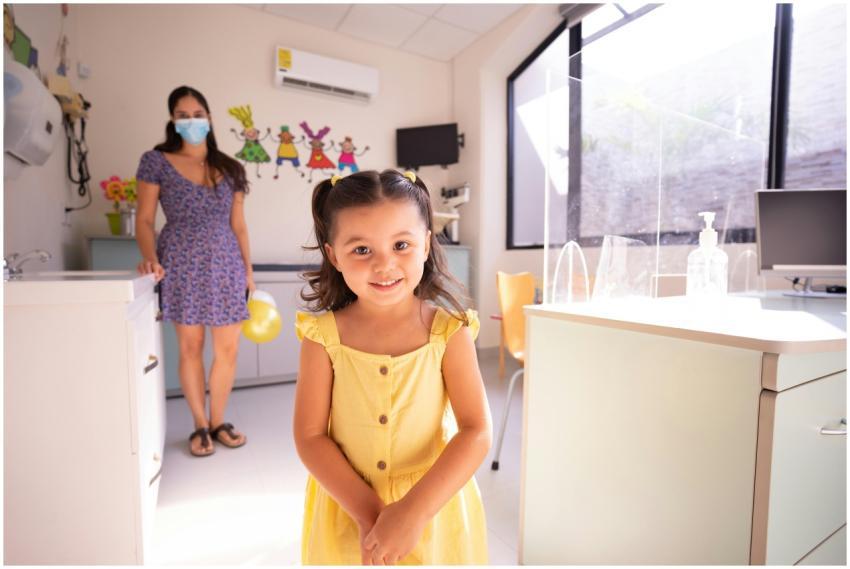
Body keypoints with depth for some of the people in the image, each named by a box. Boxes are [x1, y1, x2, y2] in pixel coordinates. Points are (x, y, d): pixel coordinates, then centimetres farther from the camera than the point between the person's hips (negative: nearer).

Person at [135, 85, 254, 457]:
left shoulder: (229, 169, 11)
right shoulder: (156, 162, 3)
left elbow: (238, 225, 11)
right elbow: (144, 220, 1)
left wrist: (248, 270, 7)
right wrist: (150, 257, -17)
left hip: (226, 265, 3)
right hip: (182, 265, -2)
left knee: (228, 349, 3)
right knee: (190, 348, 5)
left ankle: (218, 422, 22)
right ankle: (200, 425, 23)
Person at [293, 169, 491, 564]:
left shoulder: (449, 332, -16)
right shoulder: (323, 336, -14)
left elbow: (476, 433, -16)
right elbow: (310, 436, -11)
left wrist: (412, 512, -22)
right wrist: (368, 512, -16)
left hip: (432, 507, 0)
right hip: (347, 509, 1)